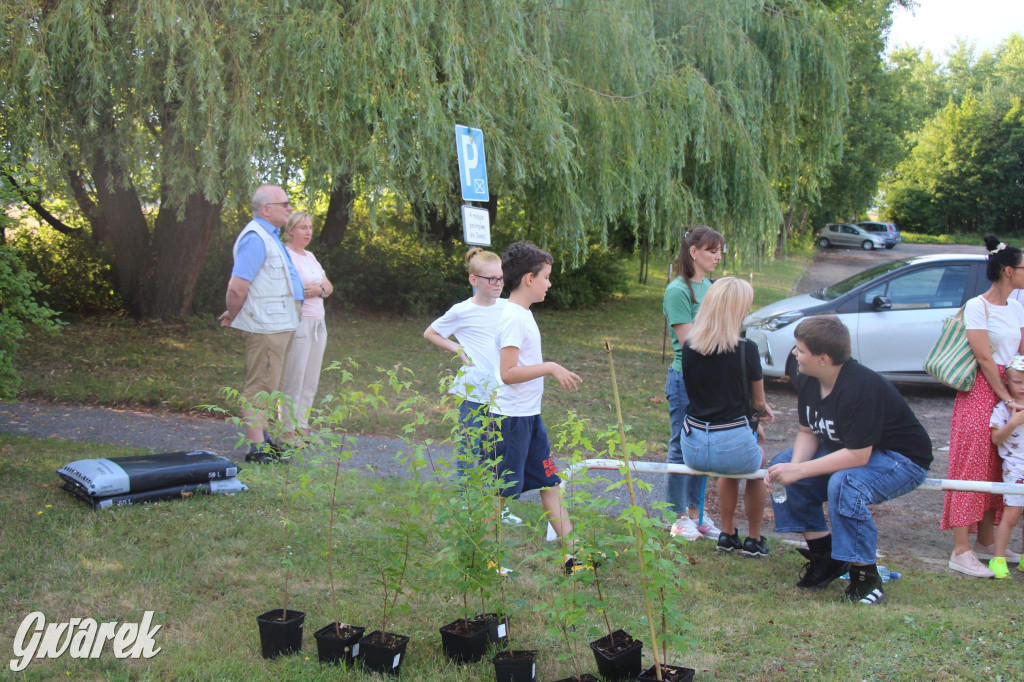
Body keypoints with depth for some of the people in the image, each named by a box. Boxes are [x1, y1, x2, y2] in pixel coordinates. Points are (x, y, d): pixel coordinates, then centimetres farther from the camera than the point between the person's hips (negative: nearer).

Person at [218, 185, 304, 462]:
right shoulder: (255, 238, -17)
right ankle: (256, 448, -2)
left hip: (280, 324, 10)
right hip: (266, 326, -10)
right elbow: (237, 287, -23)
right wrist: (233, 316, -7)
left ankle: (262, 439, 27)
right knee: (260, 387, -6)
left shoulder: (269, 236, 17)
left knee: (267, 386, 17)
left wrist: (234, 315, 23)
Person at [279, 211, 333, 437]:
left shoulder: (310, 257, 18)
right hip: (297, 323, -8)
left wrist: (320, 289, -4)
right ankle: (288, 430, 1)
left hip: (317, 323, 8)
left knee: (311, 380, 10)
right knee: (294, 379, -6)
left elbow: (329, 287, 15)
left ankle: (302, 427, 18)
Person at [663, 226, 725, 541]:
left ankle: (696, 512, 26)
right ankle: (679, 517, 15)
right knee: (682, 447, 3)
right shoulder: (678, 290, -14)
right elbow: (689, 342, -17)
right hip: (686, 378, -8)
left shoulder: (709, 286, 10)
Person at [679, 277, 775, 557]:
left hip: (693, 448, 4)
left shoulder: (688, 347, 1)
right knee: (758, 462, 33)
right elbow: (758, 402, -1)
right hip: (733, 445, -4)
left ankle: (727, 534, 41)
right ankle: (753, 540, 39)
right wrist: (763, 408, 25)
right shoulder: (745, 350, -13)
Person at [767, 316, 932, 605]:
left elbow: (858, 456, -34)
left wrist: (799, 471, -33)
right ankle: (824, 556, 7)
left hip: (903, 459, -10)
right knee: (781, 465, 0)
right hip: (852, 450, 10)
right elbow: (808, 433, 2)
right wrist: (795, 465, -20)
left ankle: (866, 579, -21)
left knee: (844, 484, -37)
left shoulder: (859, 388, -32)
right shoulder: (811, 384, -5)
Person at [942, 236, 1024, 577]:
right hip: (981, 392, -8)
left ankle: (985, 543, 22)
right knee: (972, 466, -9)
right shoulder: (977, 307, -11)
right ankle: (961, 552, -7)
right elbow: (984, 358, -15)